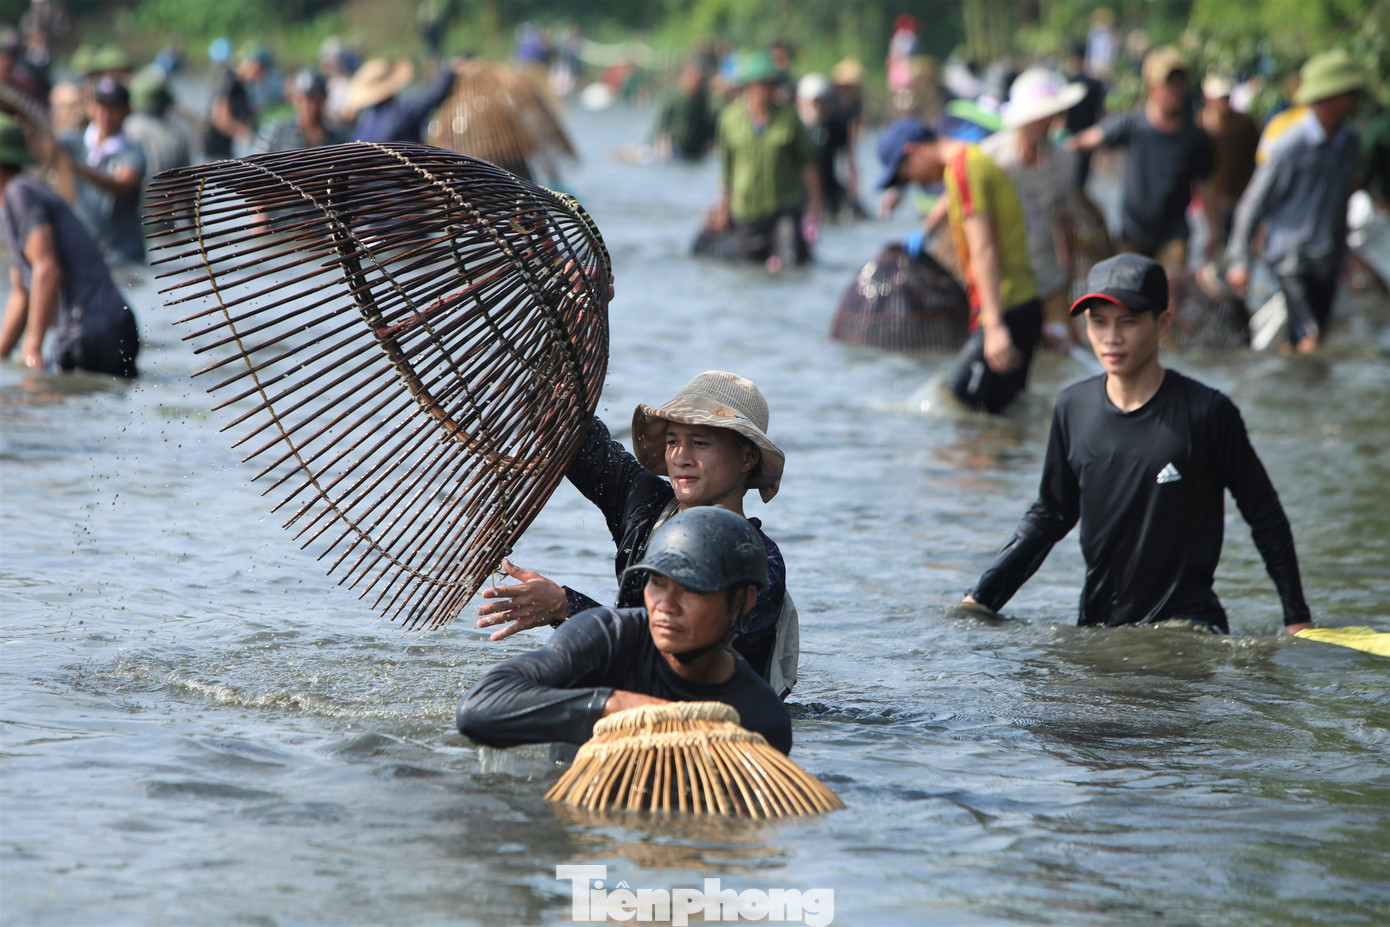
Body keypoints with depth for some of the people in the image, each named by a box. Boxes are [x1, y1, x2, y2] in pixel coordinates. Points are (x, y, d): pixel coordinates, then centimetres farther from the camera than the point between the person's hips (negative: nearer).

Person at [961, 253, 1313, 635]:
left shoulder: (1206, 413, -7)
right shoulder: (1074, 408, 5)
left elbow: (1265, 514, 2)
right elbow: (1050, 515, 17)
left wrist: (1297, 618, 0)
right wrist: (982, 596, 9)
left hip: (1187, 620, -5)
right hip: (1097, 625, 5)